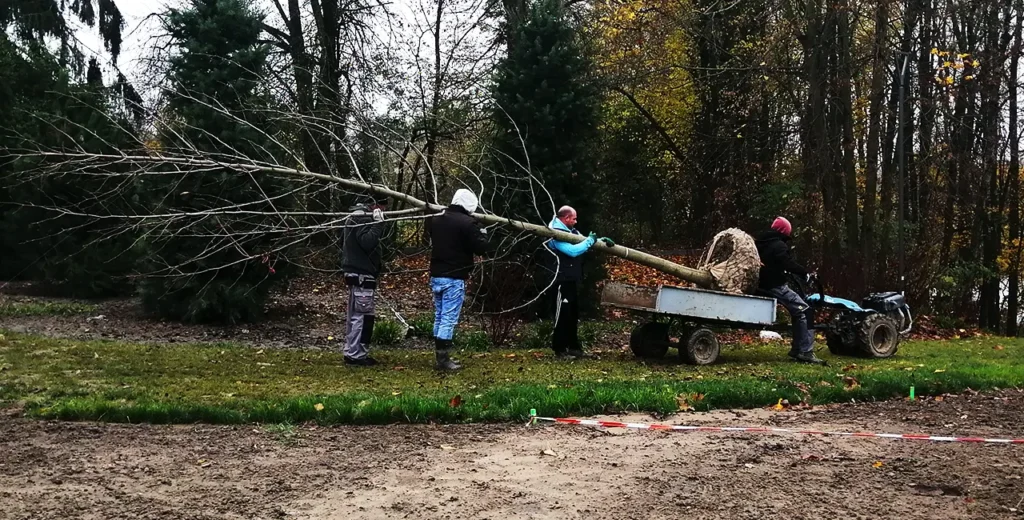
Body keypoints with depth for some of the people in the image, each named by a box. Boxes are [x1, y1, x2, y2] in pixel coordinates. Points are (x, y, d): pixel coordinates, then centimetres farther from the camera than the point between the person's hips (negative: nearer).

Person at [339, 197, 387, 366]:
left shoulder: (356, 217, 17)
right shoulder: (363, 218, -15)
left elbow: (342, 241, 24)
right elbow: (368, 242, -28)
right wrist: (378, 223, -24)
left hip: (356, 274, 11)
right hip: (362, 276, -11)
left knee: (354, 315, 15)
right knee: (362, 316, -7)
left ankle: (352, 352, 22)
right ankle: (356, 354, -5)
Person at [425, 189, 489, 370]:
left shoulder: (436, 219, 9)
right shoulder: (467, 223, -14)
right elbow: (480, 248, -12)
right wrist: (483, 233, 6)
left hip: (436, 276, 7)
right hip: (454, 279, -7)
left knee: (439, 317, 14)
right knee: (449, 319, -4)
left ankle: (440, 355, 20)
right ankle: (443, 359, -3)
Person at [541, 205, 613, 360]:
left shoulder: (571, 231, 13)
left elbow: (583, 241, 23)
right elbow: (572, 250, -29)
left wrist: (600, 240, 6)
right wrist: (590, 241, -18)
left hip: (572, 280, 10)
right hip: (561, 281, -10)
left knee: (573, 315, 15)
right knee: (562, 316, -5)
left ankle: (574, 347, 24)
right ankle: (560, 350, 2)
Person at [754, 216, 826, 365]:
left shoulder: (760, 242, 14)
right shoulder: (779, 245, -13)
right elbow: (789, 265, -21)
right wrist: (805, 272, -10)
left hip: (761, 284, 10)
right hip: (774, 285, -10)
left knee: (797, 310, 19)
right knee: (803, 311, -10)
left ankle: (797, 350, 18)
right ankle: (805, 352, -15)